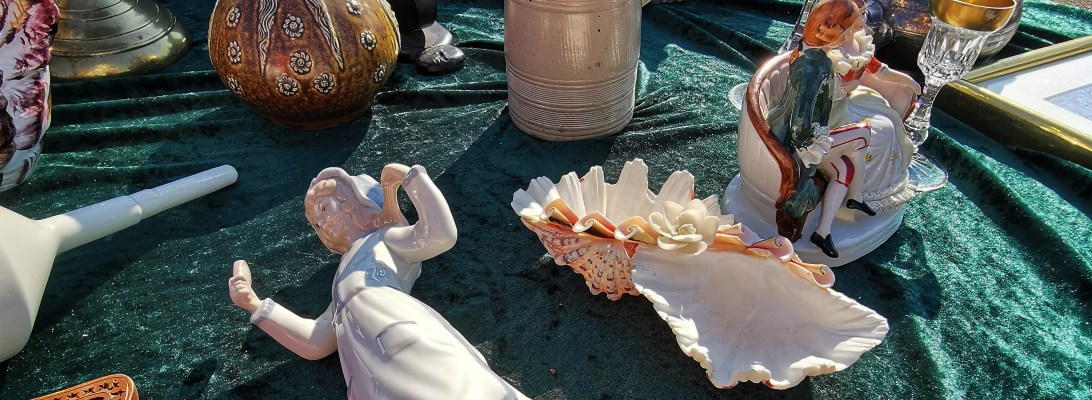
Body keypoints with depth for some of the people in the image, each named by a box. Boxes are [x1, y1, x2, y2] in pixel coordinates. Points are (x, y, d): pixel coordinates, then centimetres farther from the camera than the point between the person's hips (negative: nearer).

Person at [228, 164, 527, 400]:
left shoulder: (386, 237, 21)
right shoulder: (347, 274, 38)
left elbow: (441, 234, -1)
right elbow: (314, 343, 29)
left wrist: (409, 175, 10)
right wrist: (253, 304, 25)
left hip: (400, 329, -5)